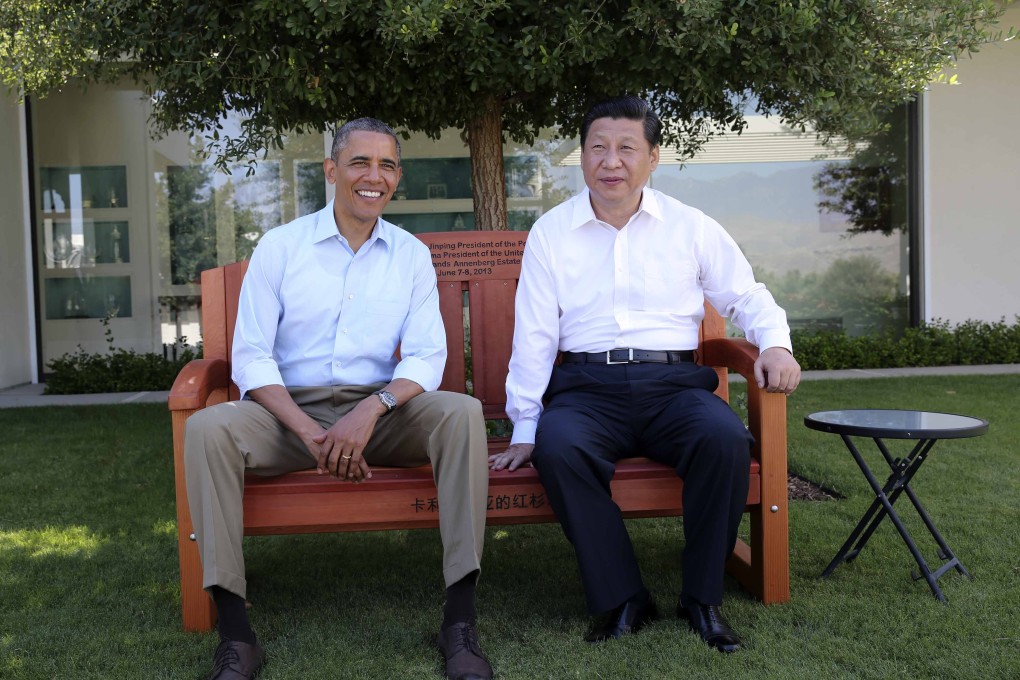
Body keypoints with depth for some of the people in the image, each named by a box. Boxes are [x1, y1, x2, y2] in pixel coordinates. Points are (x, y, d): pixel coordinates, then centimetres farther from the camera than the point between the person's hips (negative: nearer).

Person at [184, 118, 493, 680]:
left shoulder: (411, 255, 8)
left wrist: (372, 410, -22)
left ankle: (460, 620, -25)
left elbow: (425, 357, -1)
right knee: (208, 428, -28)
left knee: (461, 412, -27)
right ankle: (234, 634, -23)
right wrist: (310, 432, -19)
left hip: (379, 412, 1)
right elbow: (250, 357, -4)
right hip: (291, 410, 0)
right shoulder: (279, 247, 4)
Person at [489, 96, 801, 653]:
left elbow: (747, 297, 16)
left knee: (726, 437, -31)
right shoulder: (550, 232, 9)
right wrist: (523, 430, 2)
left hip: (673, 383, 1)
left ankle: (703, 598, -11)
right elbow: (533, 335, 6)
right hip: (587, 386, 0)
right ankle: (621, 600, -17)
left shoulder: (690, 227, 11)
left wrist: (775, 343, -7)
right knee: (557, 445, -33)